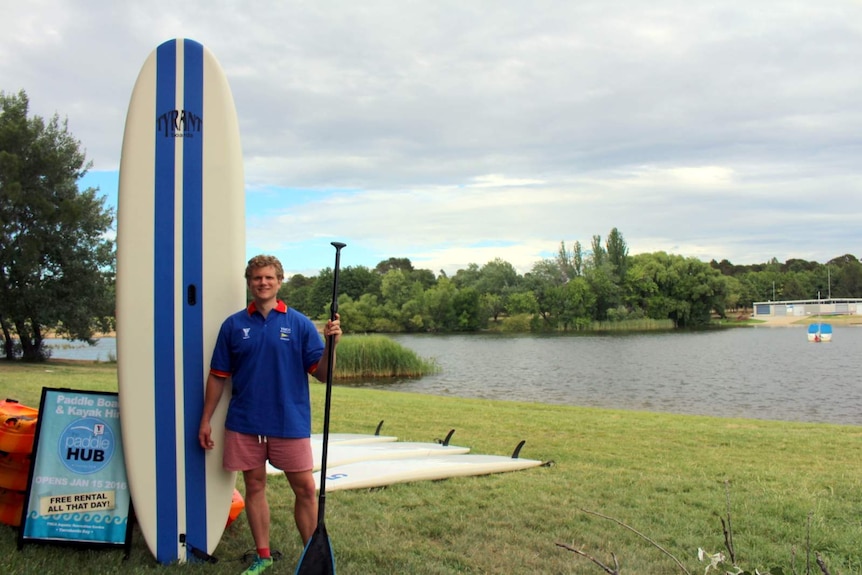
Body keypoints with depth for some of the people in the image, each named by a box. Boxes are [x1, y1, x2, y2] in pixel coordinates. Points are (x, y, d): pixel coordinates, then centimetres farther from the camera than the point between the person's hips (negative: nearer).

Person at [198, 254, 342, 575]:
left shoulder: (299, 324, -1)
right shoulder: (234, 325, 3)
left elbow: (322, 373, -4)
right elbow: (218, 377, 8)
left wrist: (331, 343, -21)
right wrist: (205, 420, 6)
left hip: (290, 422, -2)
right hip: (245, 423, 2)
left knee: (305, 489, 2)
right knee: (254, 486, 11)